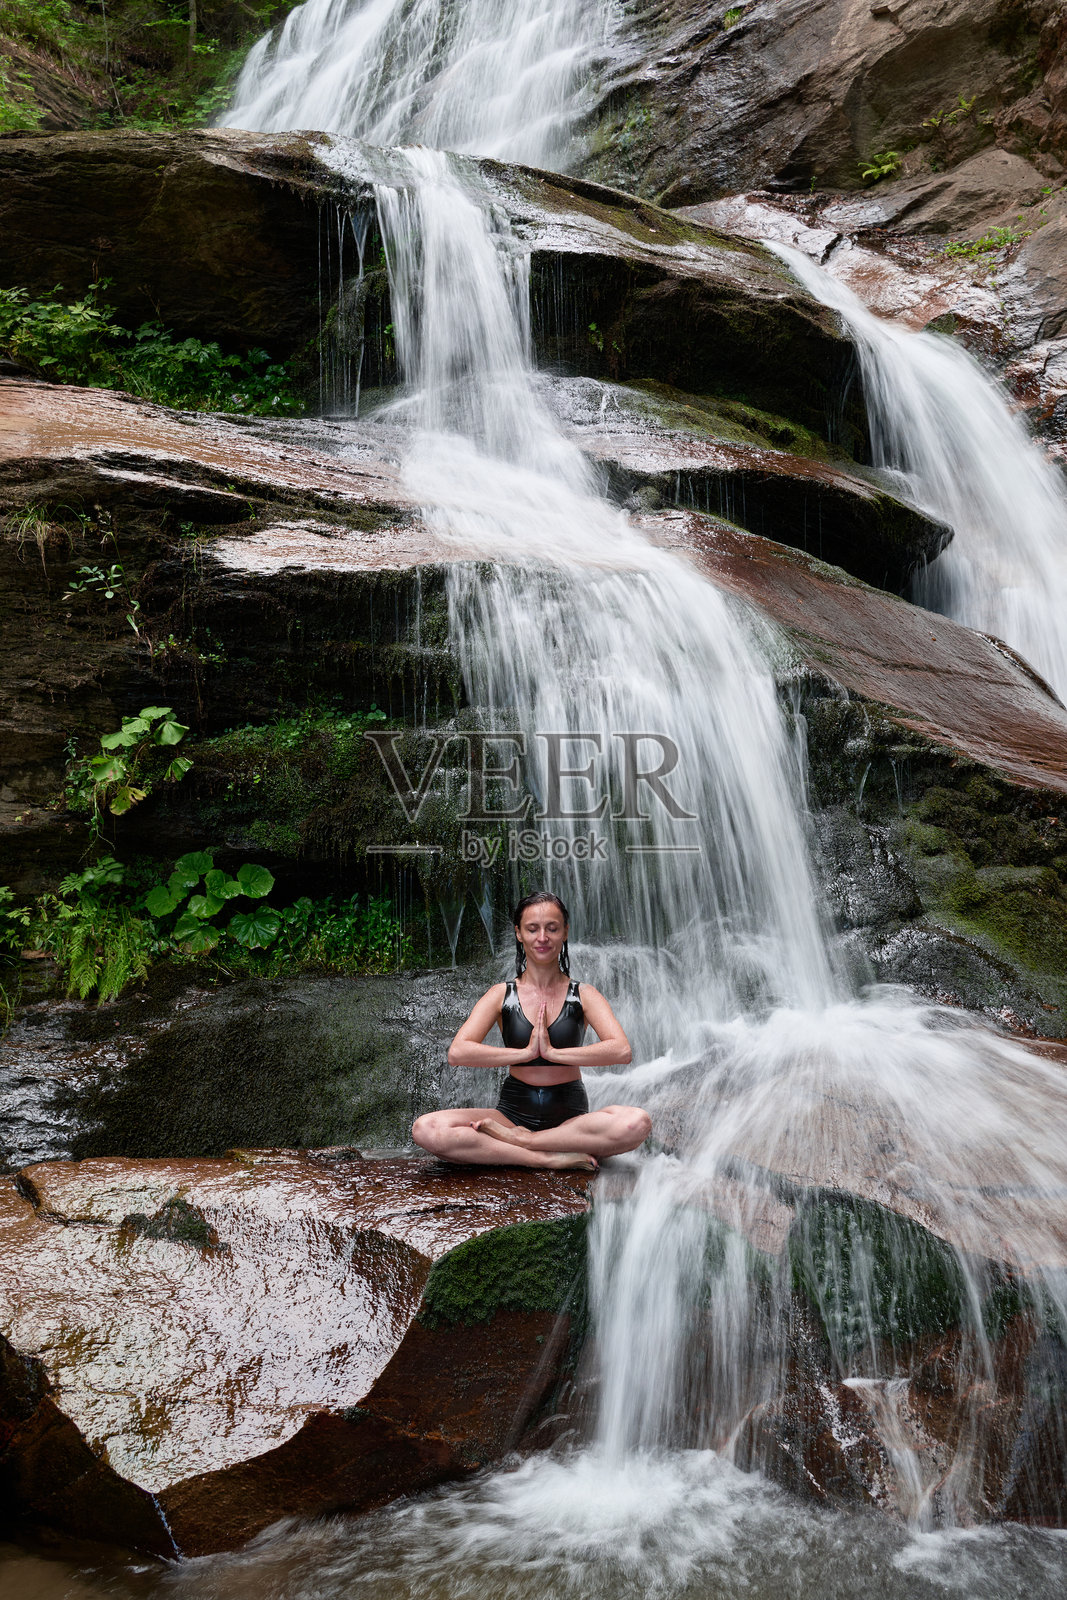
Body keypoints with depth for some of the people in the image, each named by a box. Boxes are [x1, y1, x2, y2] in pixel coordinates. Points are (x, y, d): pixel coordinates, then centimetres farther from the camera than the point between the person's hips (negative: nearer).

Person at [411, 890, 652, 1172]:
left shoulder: (582, 995, 5)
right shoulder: (502, 995, 5)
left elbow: (621, 1050, -12)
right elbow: (457, 1053, -9)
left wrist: (554, 1052, -17)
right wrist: (526, 1052, -13)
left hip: (570, 1117, 0)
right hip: (513, 1113, 0)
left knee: (637, 1122, -32)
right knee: (426, 1129, -25)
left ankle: (517, 1139, -21)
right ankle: (551, 1157, -24)